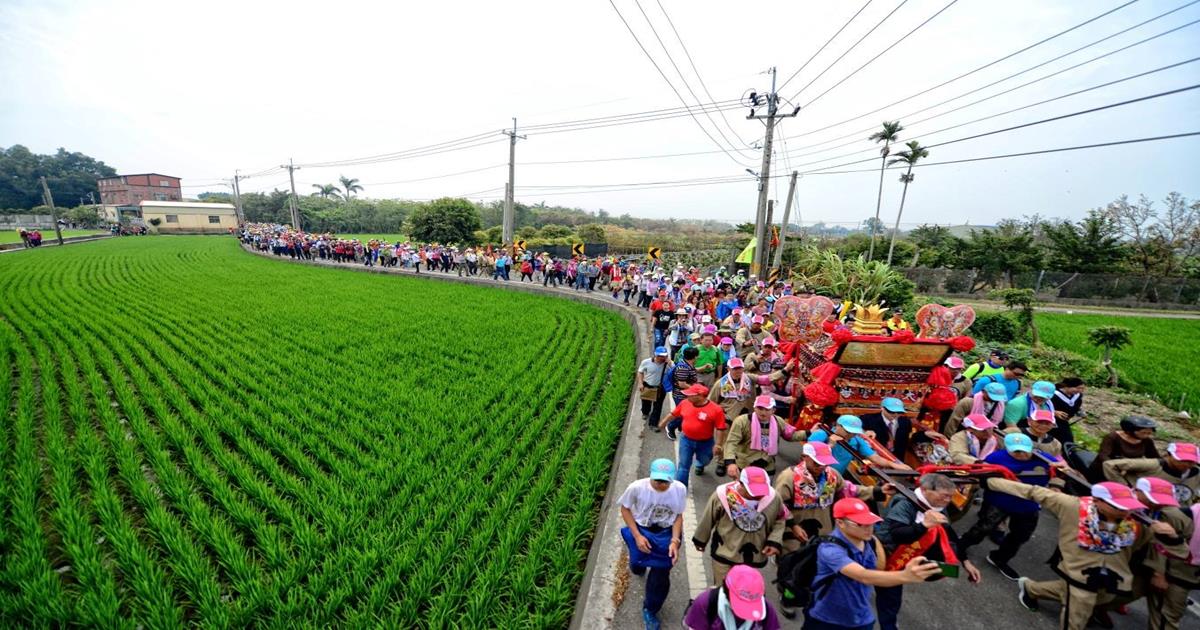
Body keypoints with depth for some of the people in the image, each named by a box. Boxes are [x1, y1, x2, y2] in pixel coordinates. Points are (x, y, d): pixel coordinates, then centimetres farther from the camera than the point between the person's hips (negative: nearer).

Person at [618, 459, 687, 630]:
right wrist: (637, 536, -17)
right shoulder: (637, 487, -30)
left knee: (660, 576, 7)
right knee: (637, 568, 21)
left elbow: (678, 515, -7)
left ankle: (650, 610, 38)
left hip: (667, 534, 0)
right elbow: (625, 509, -12)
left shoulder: (680, 489, -24)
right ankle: (640, 565, 62)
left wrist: (674, 541, -17)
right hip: (642, 531, 0)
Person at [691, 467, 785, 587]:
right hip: (724, 553, -2)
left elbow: (780, 519, 3)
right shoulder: (723, 495, -27)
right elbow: (708, 519, -9)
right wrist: (700, 540, 5)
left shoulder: (773, 497, -20)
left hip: (754, 556, 2)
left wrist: (774, 541, -12)